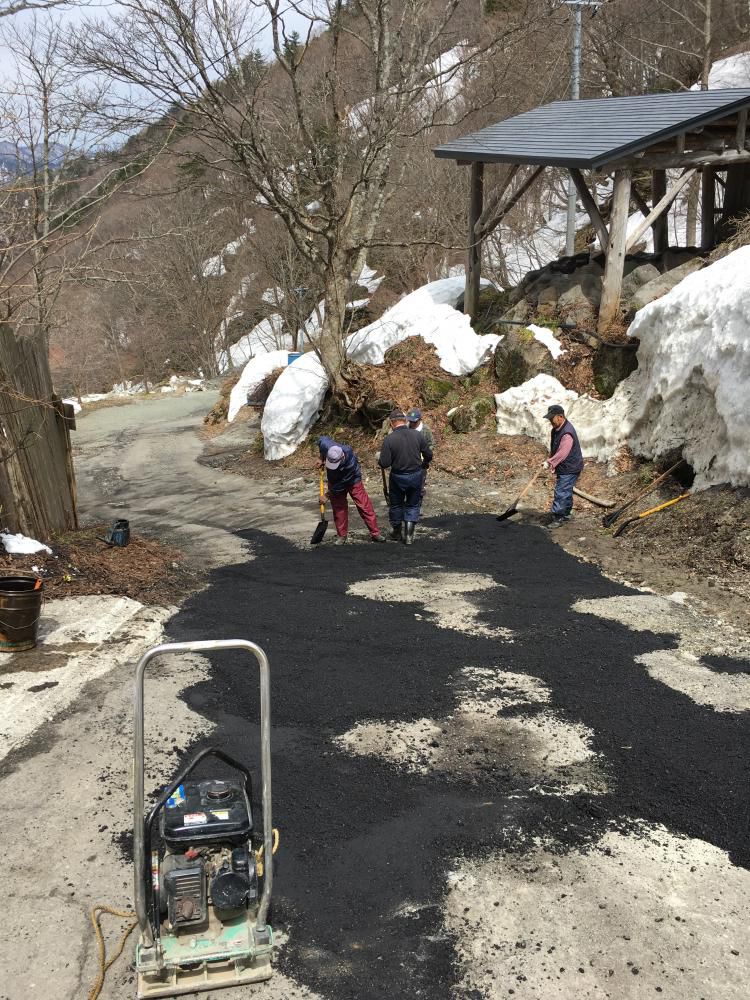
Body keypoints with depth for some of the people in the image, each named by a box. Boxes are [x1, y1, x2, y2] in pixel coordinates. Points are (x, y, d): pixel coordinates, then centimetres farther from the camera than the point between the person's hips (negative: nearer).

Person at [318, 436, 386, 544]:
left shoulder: (350, 462, -41)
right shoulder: (326, 445, -31)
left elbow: (343, 483, -31)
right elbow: (321, 439, -5)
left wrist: (330, 493, -22)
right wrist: (322, 459, -1)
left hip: (352, 481, -4)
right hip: (335, 482, 4)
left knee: (365, 506, -5)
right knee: (338, 508, 5)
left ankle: (375, 533, 3)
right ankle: (342, 535, 16)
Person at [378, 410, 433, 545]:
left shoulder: (389, 439, -18)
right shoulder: (418, 435, -9)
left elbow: (384, 464, -18)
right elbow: (428, 455, -1)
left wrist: (380, 458, 5)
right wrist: (425, 464, 20)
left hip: (398, 477, -2)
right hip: (416, 475, 2)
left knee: (396, 504, 20)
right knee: (412, 505, 16)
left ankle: (396, 531, 35)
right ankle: (409, 535, 12)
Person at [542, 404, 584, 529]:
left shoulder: (567, 433, -27)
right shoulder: (556, 428, 6)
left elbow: (562, 453, -29)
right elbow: (554, 448, 18)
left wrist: (550, 463, -24)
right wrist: (550, 461, 14)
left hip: (570, 468, -10)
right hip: (563, 467, 10)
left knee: (561, 492, -9)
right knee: (566, 491, 20)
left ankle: (558, 517, -3)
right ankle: (566, 514, 32)